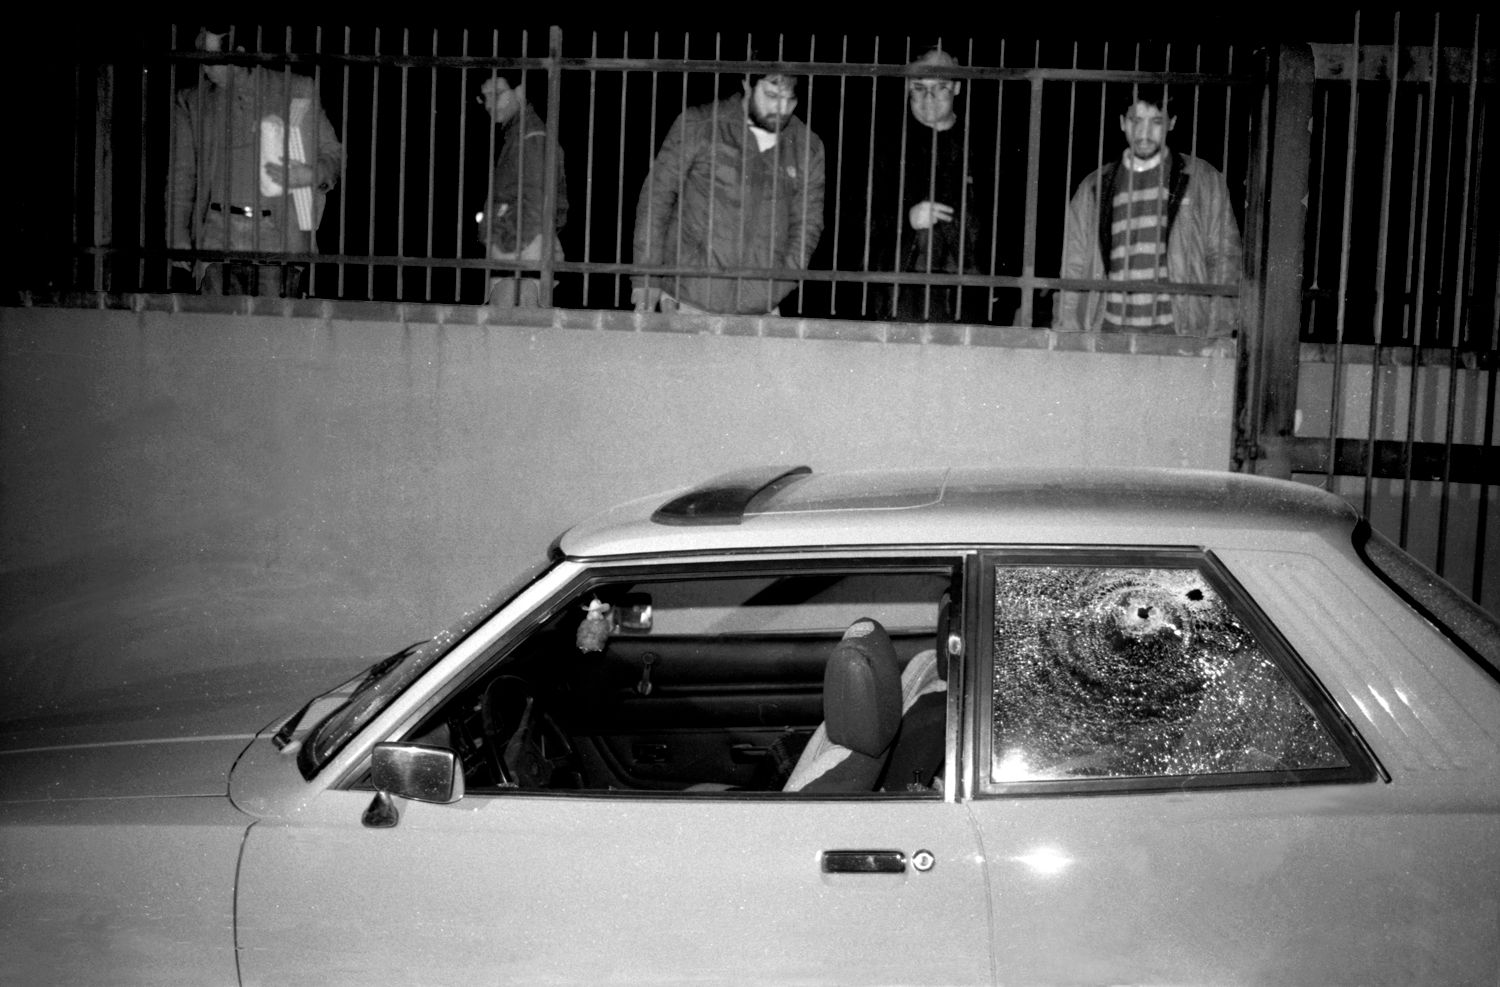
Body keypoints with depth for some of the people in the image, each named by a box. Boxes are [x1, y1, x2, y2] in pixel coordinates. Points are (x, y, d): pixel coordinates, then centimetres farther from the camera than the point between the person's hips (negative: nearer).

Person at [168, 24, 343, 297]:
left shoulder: (297, 90, 6)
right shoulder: (191, 101, 12)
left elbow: (333, 154, 13)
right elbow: (182, 176, 13)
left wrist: (309, 175, -10)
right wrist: (179, 239, 2)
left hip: (280, 236, -1)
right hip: (219, 236, 1)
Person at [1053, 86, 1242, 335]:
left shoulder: (1202, 180, 10)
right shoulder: (1094, 188, 15)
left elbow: (1223, 257, 7)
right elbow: (1073, 268, 15)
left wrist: (1217, 336, -3)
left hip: (1176, 333, -1)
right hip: (1109, 331, 2)